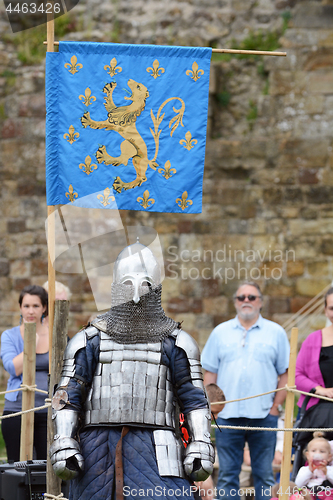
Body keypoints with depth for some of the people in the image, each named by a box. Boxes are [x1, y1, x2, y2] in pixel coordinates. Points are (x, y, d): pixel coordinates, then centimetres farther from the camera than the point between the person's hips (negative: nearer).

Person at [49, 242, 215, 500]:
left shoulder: (175, 342, 9)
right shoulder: (90, 341, 10)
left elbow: (194, 398, 8)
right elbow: (68, 395, 7)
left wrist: (201, 448, -3)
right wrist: (64, 445, -5)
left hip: (153, 450, -1)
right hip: (99, 453, 2)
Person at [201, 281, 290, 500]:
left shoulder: (276, 332, 6)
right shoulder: (220, 332, 10)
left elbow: (286, 373, 5)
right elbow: (210, 373, 9)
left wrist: (276, 405, -4)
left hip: (263, 415, -1)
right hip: (228, 414, 1)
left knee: (265, 476, 3)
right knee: (227, 475, 3)